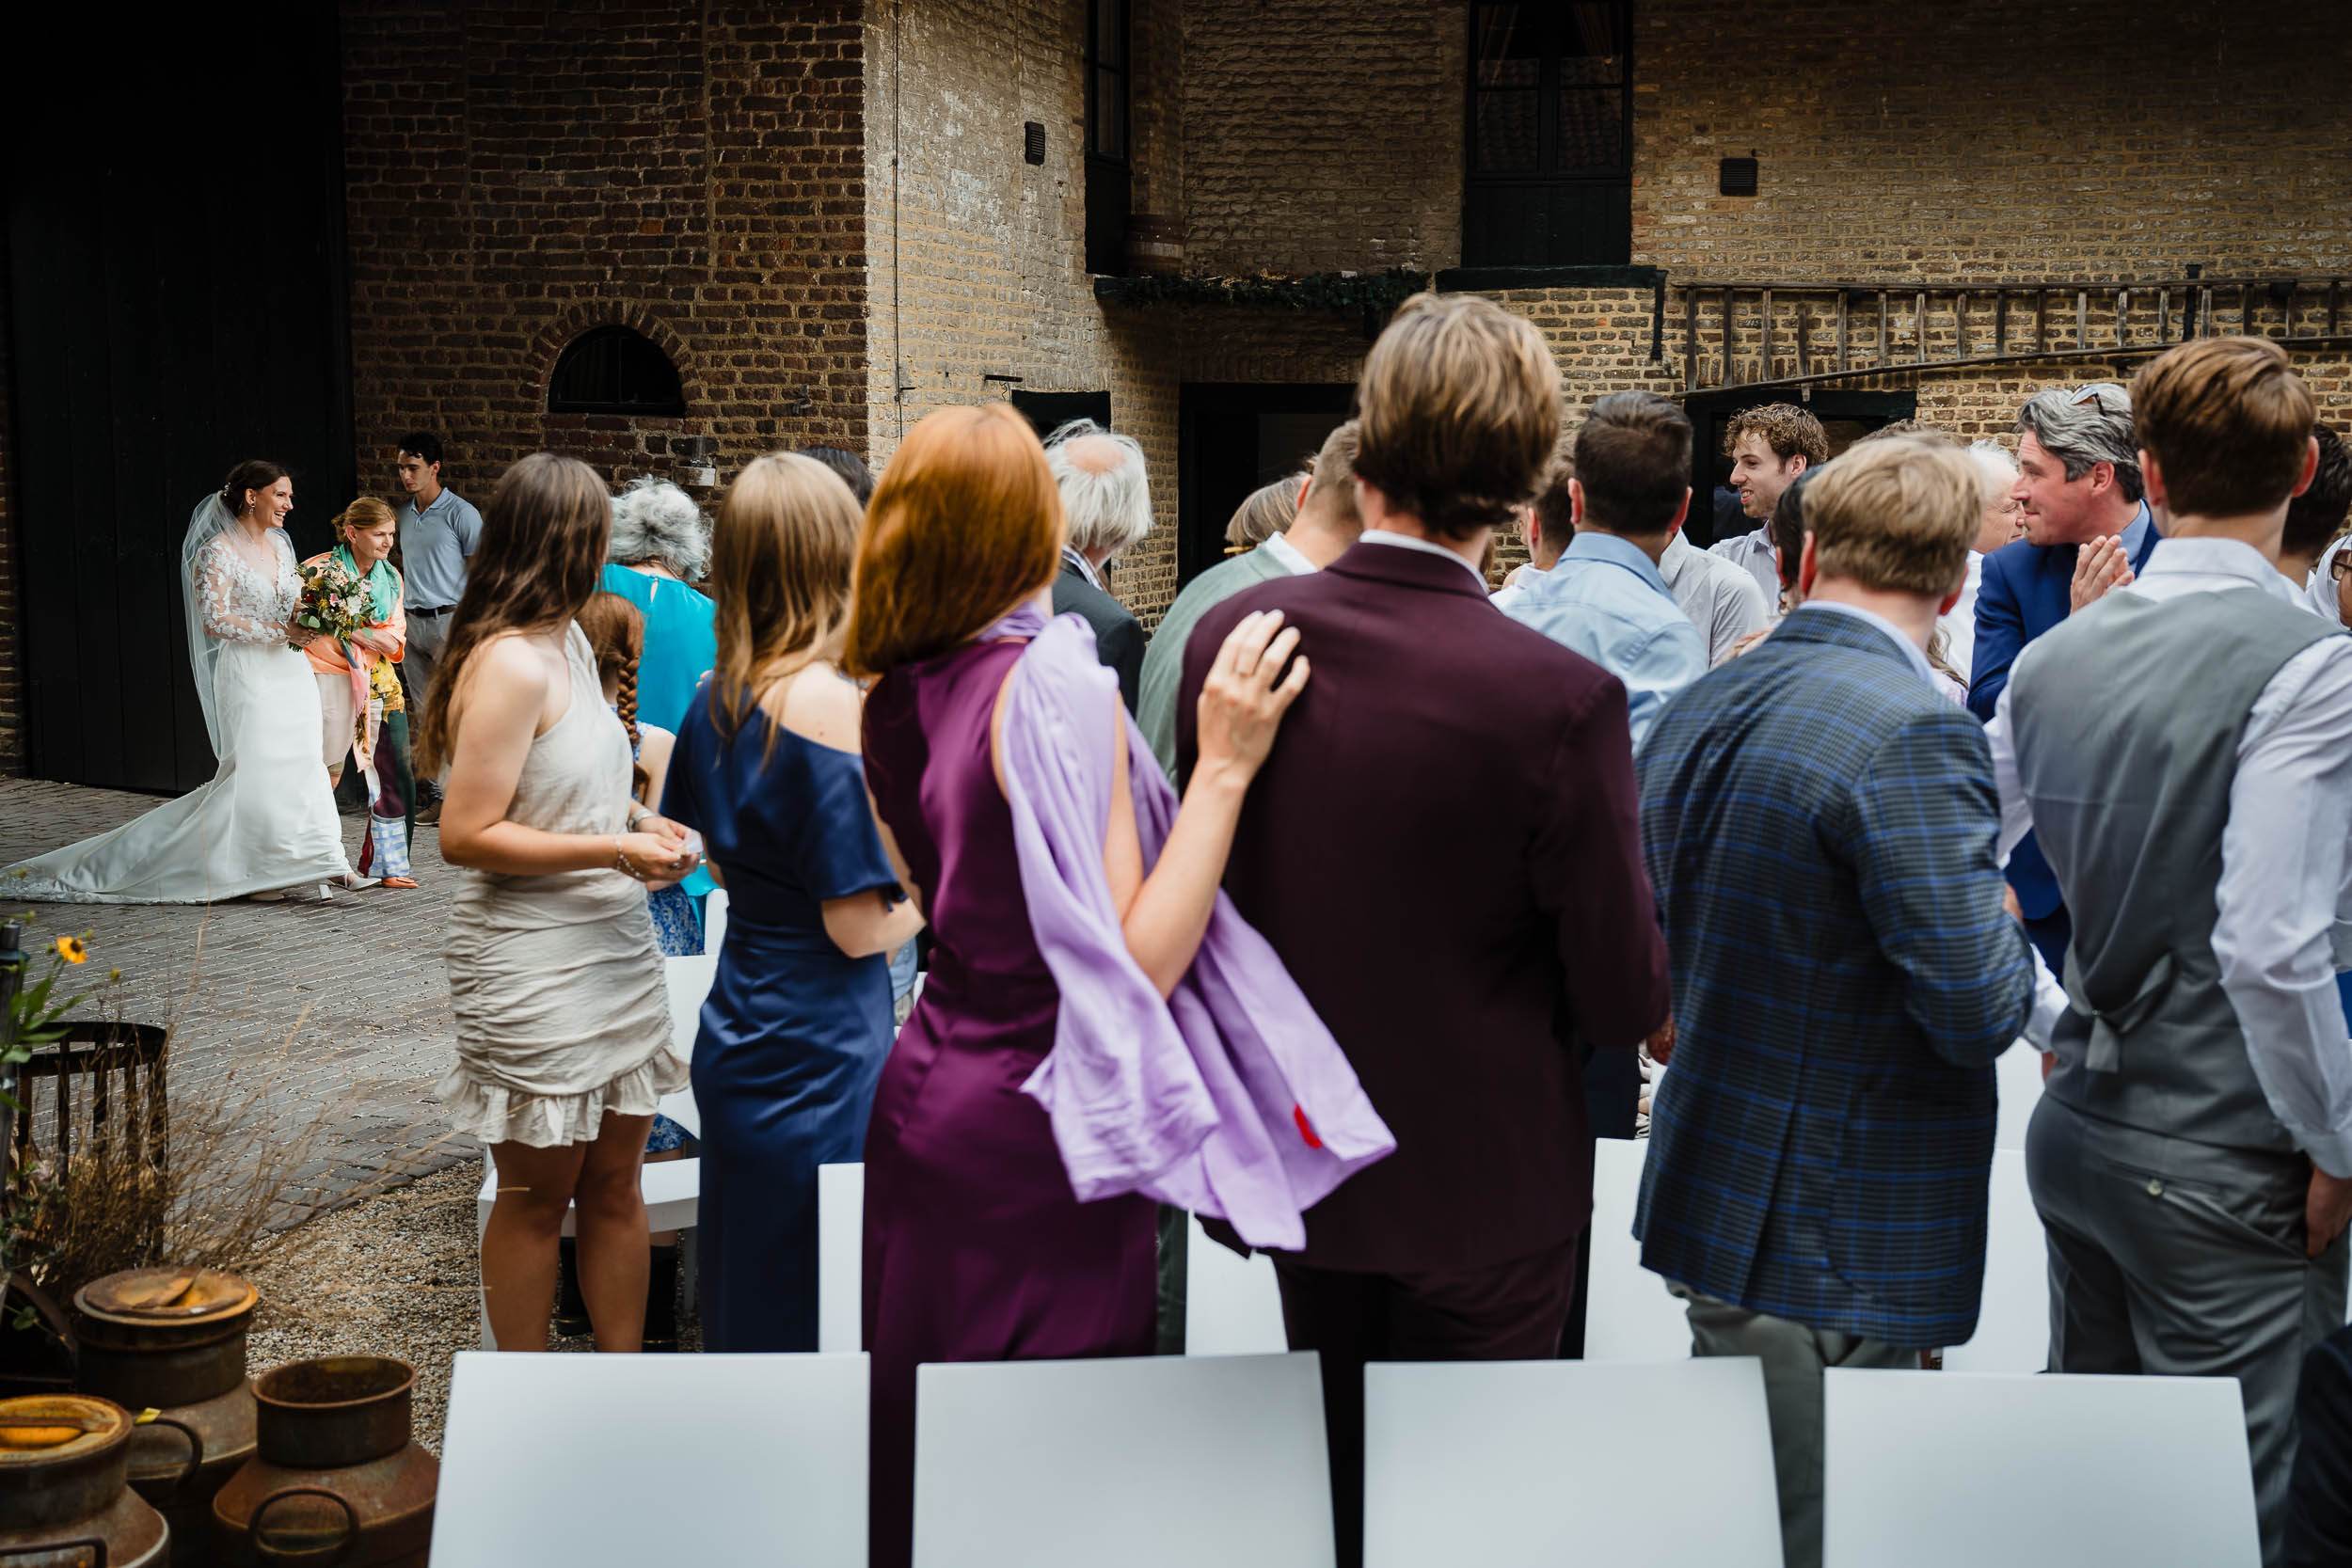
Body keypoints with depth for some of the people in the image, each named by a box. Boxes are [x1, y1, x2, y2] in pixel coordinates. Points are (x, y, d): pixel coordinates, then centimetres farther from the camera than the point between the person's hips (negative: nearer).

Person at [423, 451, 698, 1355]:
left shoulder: (569, 643, 11)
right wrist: (614, 851, -21)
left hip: (614, 949, 8)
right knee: (538, 1194, 6)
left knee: (615, 1179, 13)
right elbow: (466, 835, -21)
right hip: (532, 968, -8)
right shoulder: (509, 666, -18)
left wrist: (637, 822, 10)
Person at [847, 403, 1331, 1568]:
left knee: (923, 1454, 20)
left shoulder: (892, 699, 3)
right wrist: (1223, 767, -24)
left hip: (921, 1092, 8)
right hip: (1035, 1134, -8)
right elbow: (1135, 968, -23)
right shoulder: (1056, 689, -20)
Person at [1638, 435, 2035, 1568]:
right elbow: (1978, 1006, -20)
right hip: (1838, 1241, -8)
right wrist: (2006, 923, -1)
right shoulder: (1913, 732, -20)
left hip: (1708, 1201, 8)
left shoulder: (1694, 712, 6)